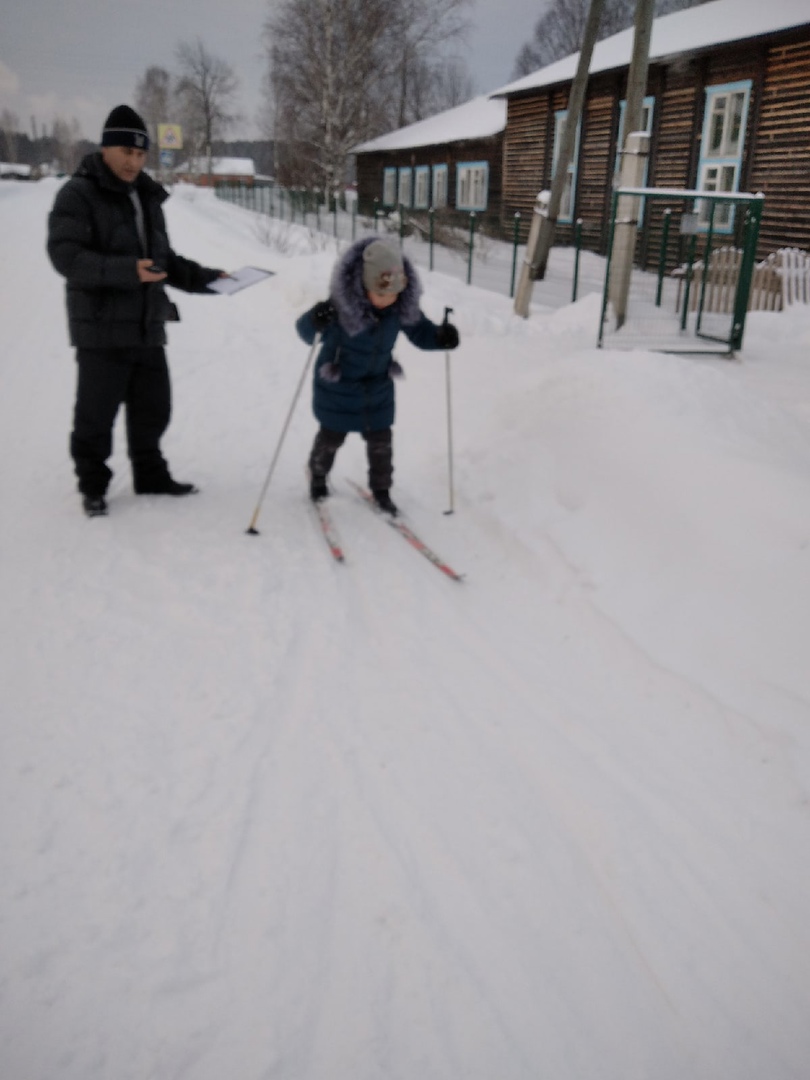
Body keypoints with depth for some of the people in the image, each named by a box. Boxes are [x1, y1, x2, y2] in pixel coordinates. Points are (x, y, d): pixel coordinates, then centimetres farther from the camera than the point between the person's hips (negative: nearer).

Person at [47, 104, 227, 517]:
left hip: (147, 327, 7)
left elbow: (163, 258, 24)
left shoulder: (147, 198, 17)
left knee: (153, 407, 13)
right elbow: (66, 255, -17)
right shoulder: (78, 194, -6)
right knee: (96, 413, 1)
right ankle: (93, 486, 16)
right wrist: (125, 271, -29)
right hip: (102, 328, -7)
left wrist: (205, 277, 10)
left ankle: (150, 475, 28)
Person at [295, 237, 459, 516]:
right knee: (331, 437, 15)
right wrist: (313, 322, -51)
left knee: (380, 440, 11)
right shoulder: (341, 303, -32)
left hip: (377, 386, 3)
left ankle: (381, 489, 34)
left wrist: (440, 337, -26)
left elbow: (419, 331, -4)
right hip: (337, 386, -3)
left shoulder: (403, 305, -19)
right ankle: (317, 477, 45)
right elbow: (306, 333, -26)